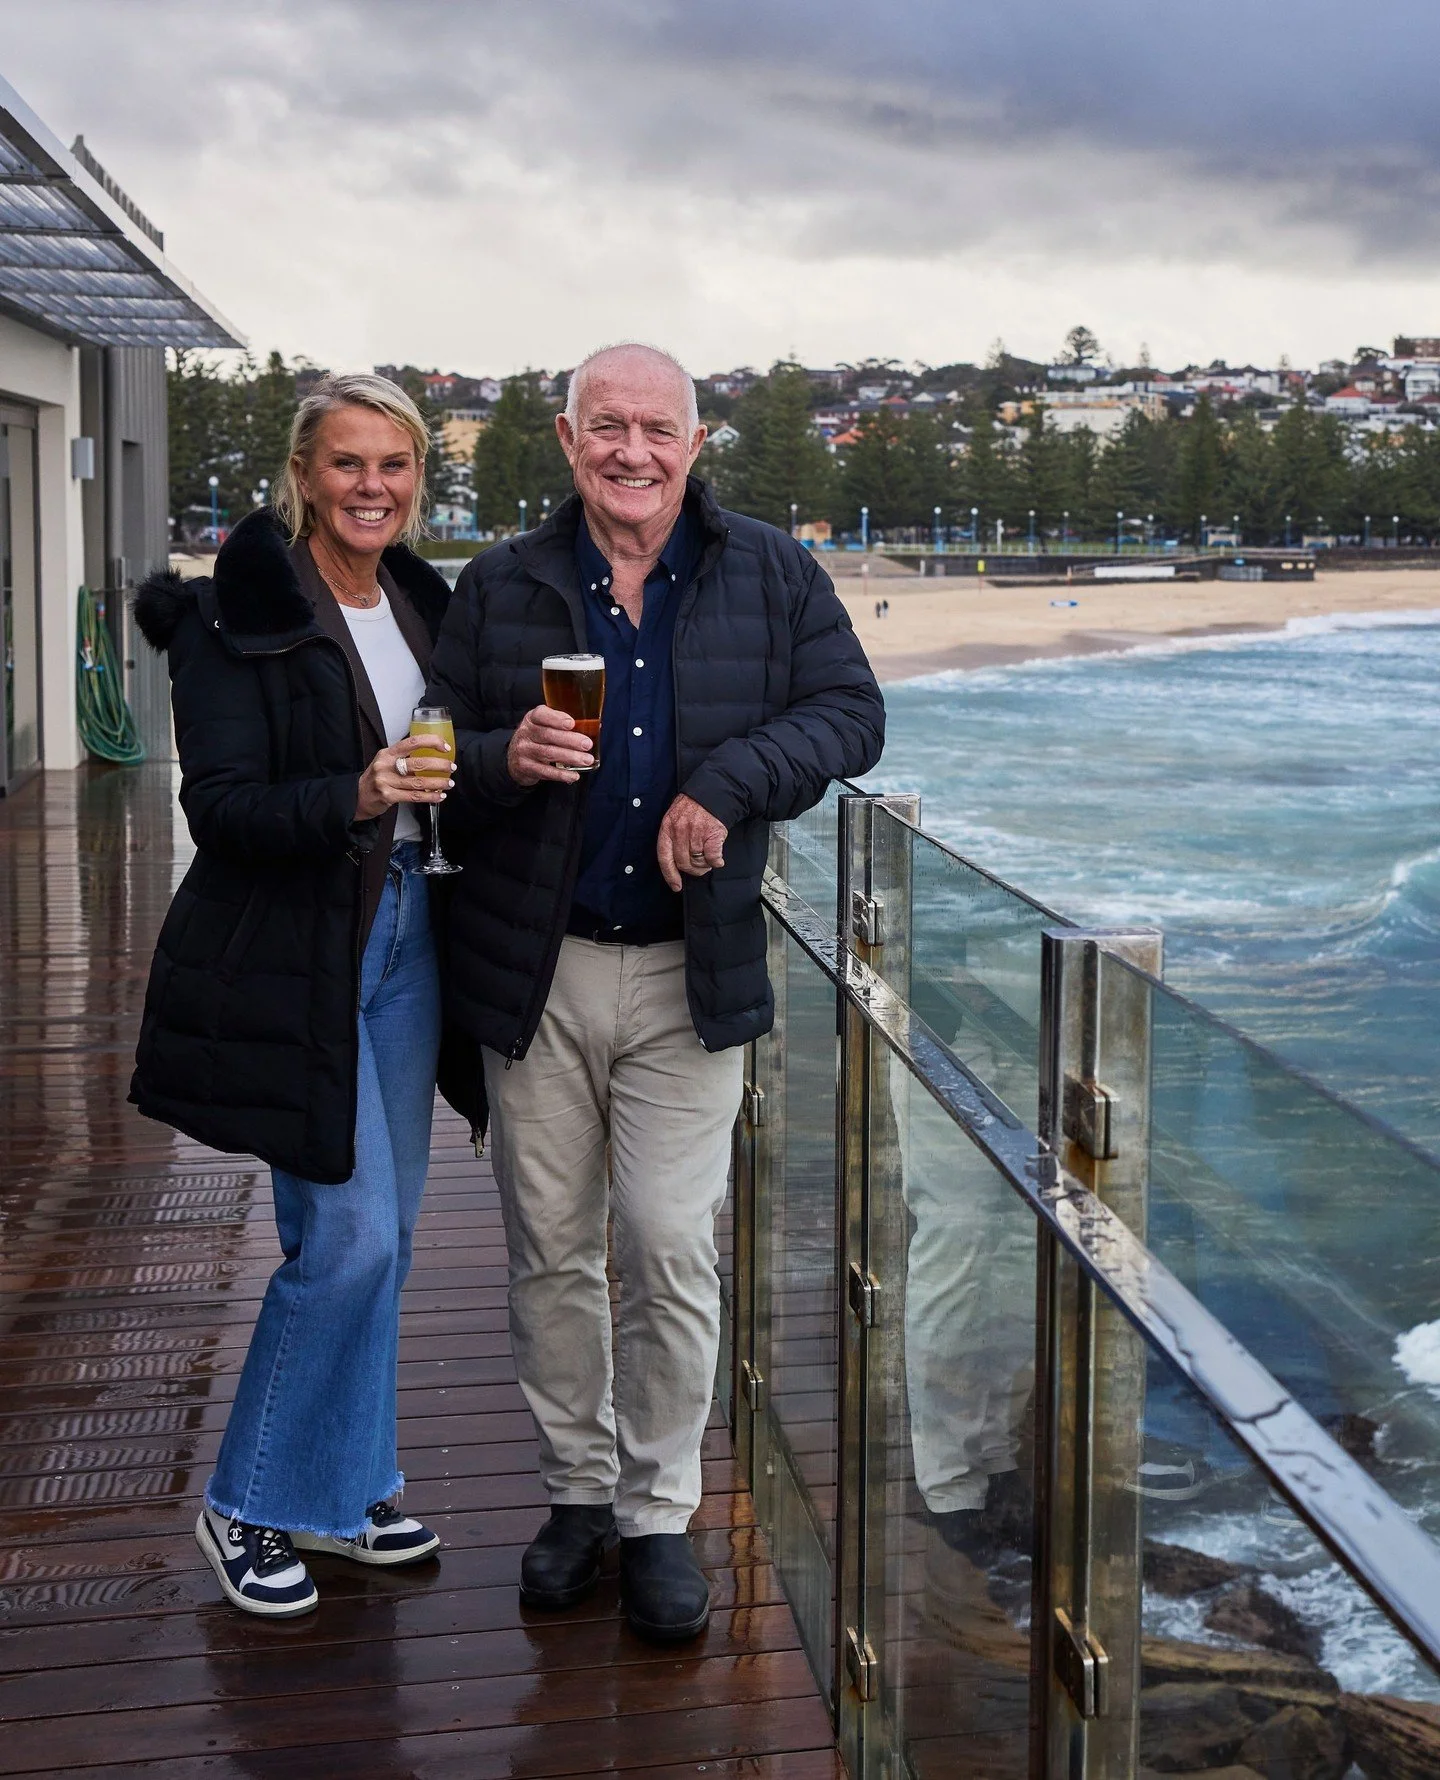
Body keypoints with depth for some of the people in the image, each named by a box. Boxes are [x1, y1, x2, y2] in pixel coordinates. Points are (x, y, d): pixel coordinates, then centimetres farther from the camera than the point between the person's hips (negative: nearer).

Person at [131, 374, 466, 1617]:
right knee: (349, 1236, -8)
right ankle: (248, 1506, 12)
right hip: (292, 958, -7)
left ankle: (343, 1487, 29)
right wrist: (354, 797, -31)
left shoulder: (423, 605, 10)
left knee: (383, 1236, 12)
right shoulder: (240, 613, -11)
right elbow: (220, 808, -16)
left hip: (406, 939, 7)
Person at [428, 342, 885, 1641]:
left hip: (690, 973, -1)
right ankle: (577, 1492, 27)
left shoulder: (772, 576, 3)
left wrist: (730, 785, -16)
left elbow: (850, 714, 0)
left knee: (675, 1252, -1)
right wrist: (506, 759, -18)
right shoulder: (501, 588, 4)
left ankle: (659, 1514, 16)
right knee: (552, 1250, 9)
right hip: (536, 970, 2)